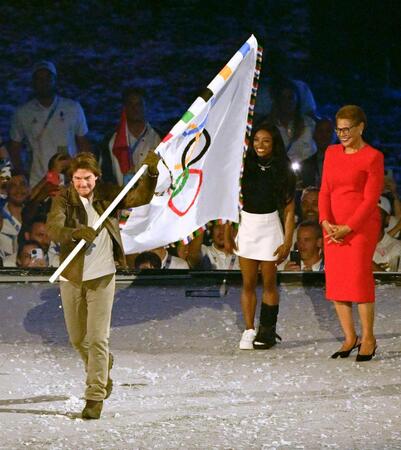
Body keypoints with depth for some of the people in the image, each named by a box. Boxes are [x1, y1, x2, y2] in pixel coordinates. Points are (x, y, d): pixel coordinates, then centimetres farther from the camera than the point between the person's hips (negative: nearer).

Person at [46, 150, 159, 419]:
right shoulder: (63, 200, -7)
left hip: (102, 276, -1)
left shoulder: (107, 195, -1)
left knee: (98, 338, -8)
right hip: (72, 277, 1)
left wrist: (151, 173, -15)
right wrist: (77, 233, -43)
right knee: (78, 338, 14)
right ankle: (102, 370, 42)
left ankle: (96, 396, -4)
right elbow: (54, 229, -23)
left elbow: (140, 198, 2)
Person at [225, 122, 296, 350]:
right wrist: (228, 233, 1)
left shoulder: (282, 171, -3)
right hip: (246, 225, 2)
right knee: (248, 284, 4)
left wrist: (288, 242, -6)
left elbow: (289, 210, -2)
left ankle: (268, 331, 11)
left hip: (270, 226, -2)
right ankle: (249, 331, 7)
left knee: (269, 283, 4)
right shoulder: (244, 167, 0)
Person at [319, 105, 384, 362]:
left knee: (359, 278, -11)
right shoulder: (332, 153, 12)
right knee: (335, 281, 2)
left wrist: (348, 228, -14)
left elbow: (371, 199, -9)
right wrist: (326, 221, -6)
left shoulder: (373, 157, -5)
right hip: (334, 227, 6)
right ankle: (350, 338, 12)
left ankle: (368, 338, -1)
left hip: (361, 225, -6)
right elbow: (325, 191, 10)